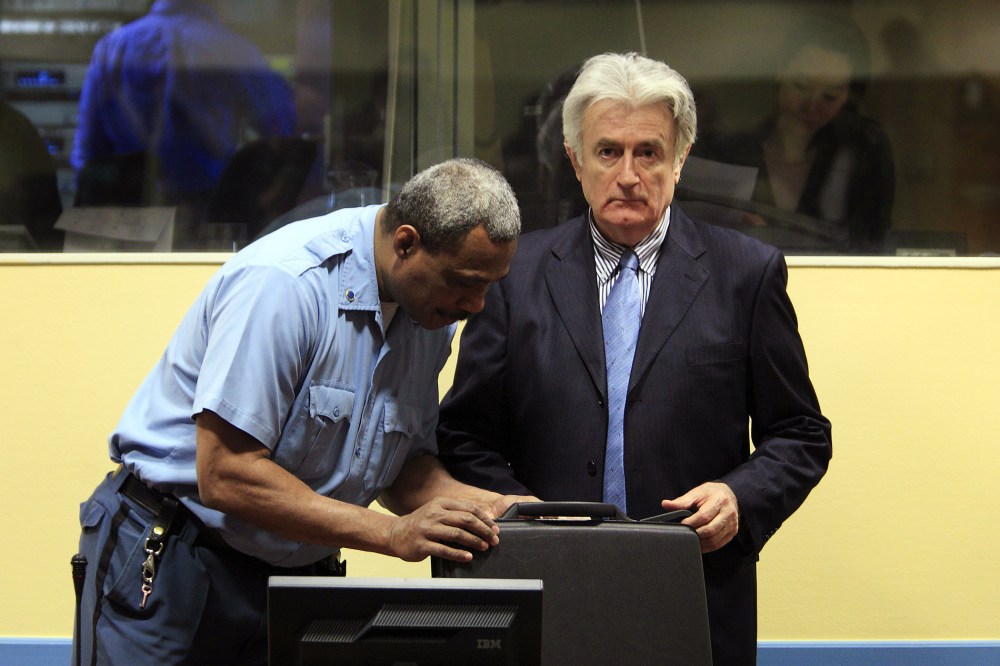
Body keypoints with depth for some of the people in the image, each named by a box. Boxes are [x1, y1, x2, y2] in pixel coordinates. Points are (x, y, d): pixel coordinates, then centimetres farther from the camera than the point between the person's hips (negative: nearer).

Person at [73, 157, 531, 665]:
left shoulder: (433, 314, 0)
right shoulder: (281, 284, -24)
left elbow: (408, 462, 7)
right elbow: (225, 476, -25)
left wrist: (475, 505, -14)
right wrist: (392, 534, -25)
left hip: (296, 573, 6)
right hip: (167, 562, -6)